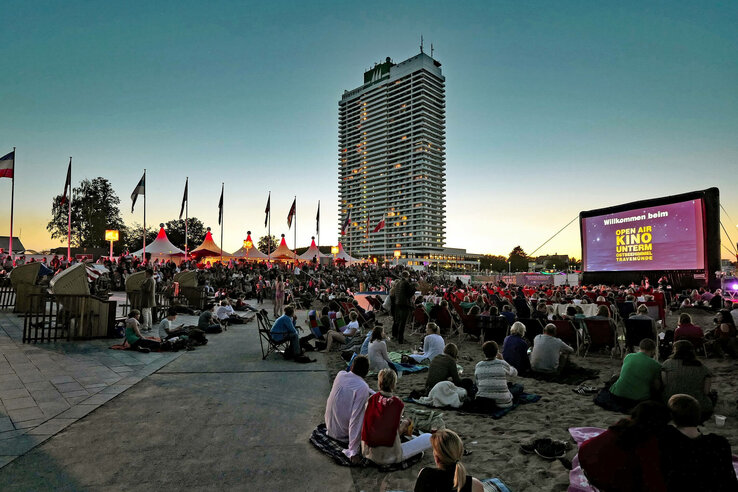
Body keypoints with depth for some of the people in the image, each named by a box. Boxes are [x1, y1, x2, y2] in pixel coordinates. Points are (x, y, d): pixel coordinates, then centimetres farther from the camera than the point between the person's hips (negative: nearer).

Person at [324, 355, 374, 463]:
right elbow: (356, 420, -29)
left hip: (330, 427, 6)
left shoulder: (340, 375, -8)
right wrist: (354, 452, -24)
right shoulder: (362, 388, -27)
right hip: (343, 434, -6)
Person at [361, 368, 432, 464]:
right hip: (389, 457, -5)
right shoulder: (398, 404, -15)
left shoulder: (371, 400, -7)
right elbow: (397, 431, -7)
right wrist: (405, 423, 15)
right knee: (428, 438, 3)